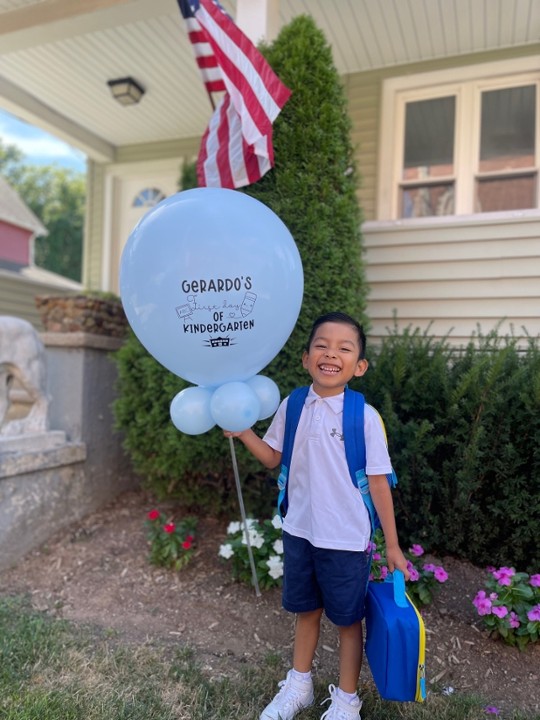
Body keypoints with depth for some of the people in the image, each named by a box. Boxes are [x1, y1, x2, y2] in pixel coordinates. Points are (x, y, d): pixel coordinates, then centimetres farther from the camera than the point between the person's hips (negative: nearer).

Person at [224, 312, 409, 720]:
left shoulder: (365, 417, -16)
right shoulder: (292, 406, -6)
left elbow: (379, 484, -9)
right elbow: (273, 458, 7)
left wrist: (393, 546, -4)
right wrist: (242, 430, -8)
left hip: (346, 539, -3)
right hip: (299, 531, 4)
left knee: (348, 619, 16)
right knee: (306, 610, 23)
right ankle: (299, 686, 46)